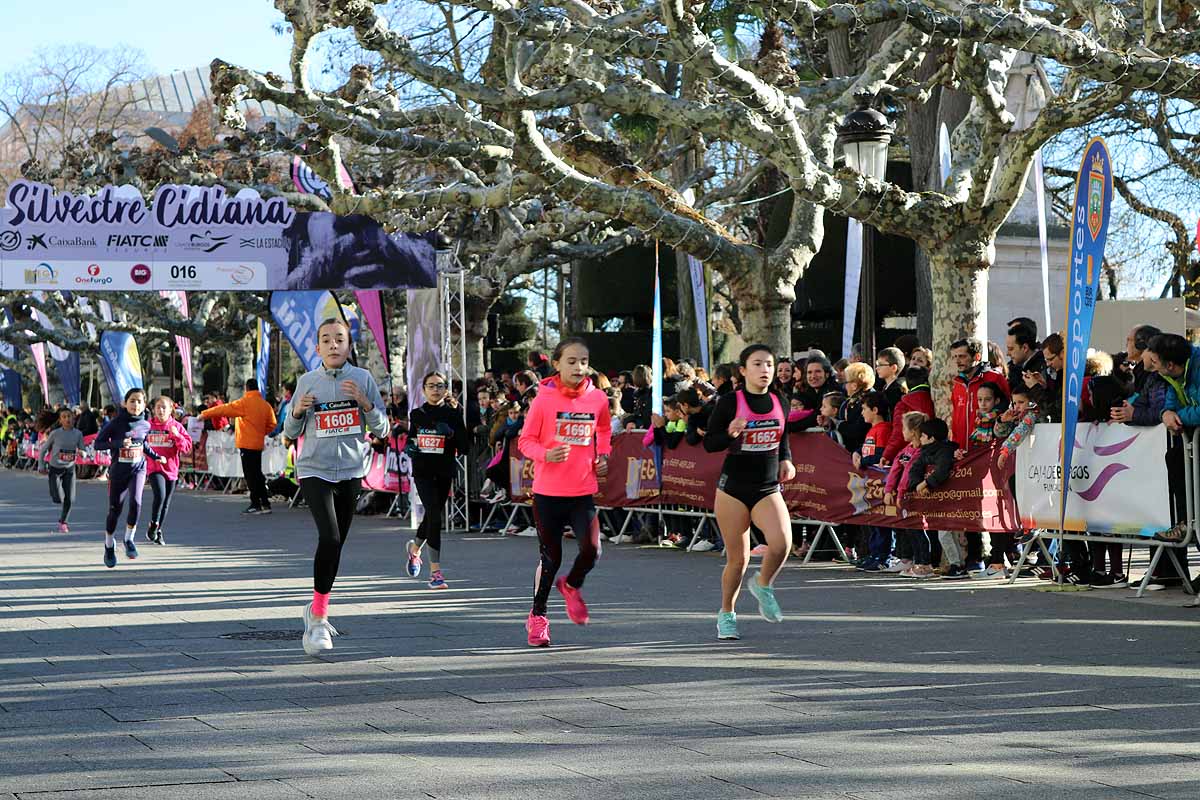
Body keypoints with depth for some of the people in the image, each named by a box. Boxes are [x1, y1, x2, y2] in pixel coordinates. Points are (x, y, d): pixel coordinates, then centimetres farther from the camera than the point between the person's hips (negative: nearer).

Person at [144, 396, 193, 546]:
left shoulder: (176, 426, 2)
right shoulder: (148, 426, 2)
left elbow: (187, 447, -3)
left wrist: (177, 436, -18)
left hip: (170, 469, 2)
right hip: (154, 468, -2)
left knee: (166, 503, 10)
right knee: (159, 495, -24)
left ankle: (159, 530, 26)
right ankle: (153, 524, -5)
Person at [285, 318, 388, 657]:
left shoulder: (363, 378, 1)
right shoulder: (307, 381, 1)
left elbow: (381, 430, 2)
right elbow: (291, 433, 8)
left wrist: (365, 402, -15)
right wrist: (297, 411, -13)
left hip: (351, 471, 3)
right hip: (315, 470, -2)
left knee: (336, 544, 10)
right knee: (330, 538, -21)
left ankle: (317, 610, 29)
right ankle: (318, 618, -14)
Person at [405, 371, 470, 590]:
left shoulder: (453, 414, 2)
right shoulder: (417, 414, 6)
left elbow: (465, 447, -2)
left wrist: (452, 433, -18)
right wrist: (410, 447, 1)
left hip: (445, 473, 1)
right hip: (422, 471, -1)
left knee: (432, 515, 10)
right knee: (434, 515, -16)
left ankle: (415, 547, 43)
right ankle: (435, 571, -16)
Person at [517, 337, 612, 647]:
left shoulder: (598, 398, 1)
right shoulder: (544, 399, -8)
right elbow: (525, 440, -2)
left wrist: (603, 456, 4)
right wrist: (546, 455, -21)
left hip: (583, 491, 2)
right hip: (548, 491, -2)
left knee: (591, 549, -13)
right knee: (551, 557, 4)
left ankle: (571, 586, 21)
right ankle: (537, 616, 24)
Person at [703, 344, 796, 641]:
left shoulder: (780, 403, 5)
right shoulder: (729, 402, -7)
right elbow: (709, 443, -4)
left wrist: (785, 460, 3)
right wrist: (731, 434, -23)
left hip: (768, 489, 3)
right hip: (733, 488, -3)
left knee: (782, 542, -22)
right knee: (737, 558, 1)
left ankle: (763, 584, 10)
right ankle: (726, 614, 25)